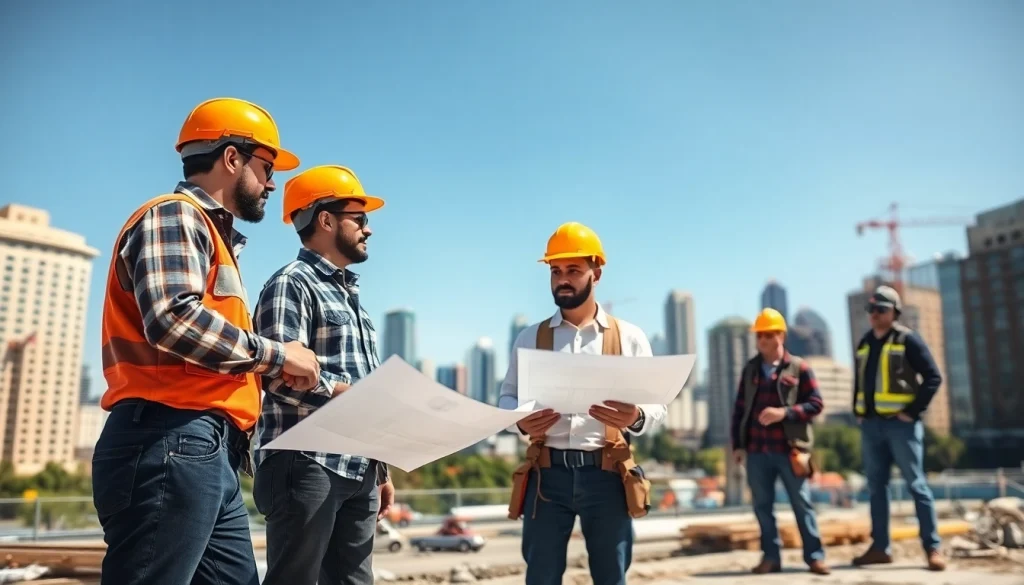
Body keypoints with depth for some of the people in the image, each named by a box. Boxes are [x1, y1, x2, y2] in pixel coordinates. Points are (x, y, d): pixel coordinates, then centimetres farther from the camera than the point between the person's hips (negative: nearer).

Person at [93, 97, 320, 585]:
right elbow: (173, 320, -22)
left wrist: (270, 365, 11)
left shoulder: (212, 234, 26)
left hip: (209, 453, 10)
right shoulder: (174, 216, -4)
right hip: (172, 444, -10)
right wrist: (274, 355, -11)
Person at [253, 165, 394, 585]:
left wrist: (380, 469, 19)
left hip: (358, 470, 8)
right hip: (307, 465, -8)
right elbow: (282, 375, -18)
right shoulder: (292, 284, -4)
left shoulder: (351, 295, 22)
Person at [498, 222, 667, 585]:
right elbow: (507, 398, 11)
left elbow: (658, 406, 5)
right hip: (549, 473, 1)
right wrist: (520, 420, -13)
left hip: (605, 473, 0)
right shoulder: (530, 338, 10)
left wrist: (636, 418, -19)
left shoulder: (629, 337, 7)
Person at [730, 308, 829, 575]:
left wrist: (784, 412, -18)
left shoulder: (798, 368, -1)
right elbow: (739, 408, 11)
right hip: (756, 450, 4)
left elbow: (816, 403, -4)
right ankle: (771, 556, 16)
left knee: (801, 503, 3)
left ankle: (814, 556, 13)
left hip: (789, 449, -3)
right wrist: (738, 443, 6)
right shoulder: (750, 369, 10)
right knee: (762, 506, 7)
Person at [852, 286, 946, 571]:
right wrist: (858, 413, 10)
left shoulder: (908, 340, -4)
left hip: (900, 423, -6)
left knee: (916, 485, -2)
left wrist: (912, 411, -14)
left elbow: (933, 377, -9)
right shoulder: (864, 344, 14)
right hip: (870, 424, 6)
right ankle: (880, 547, 16)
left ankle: (932, 547, 6)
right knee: (876, 487, 9)